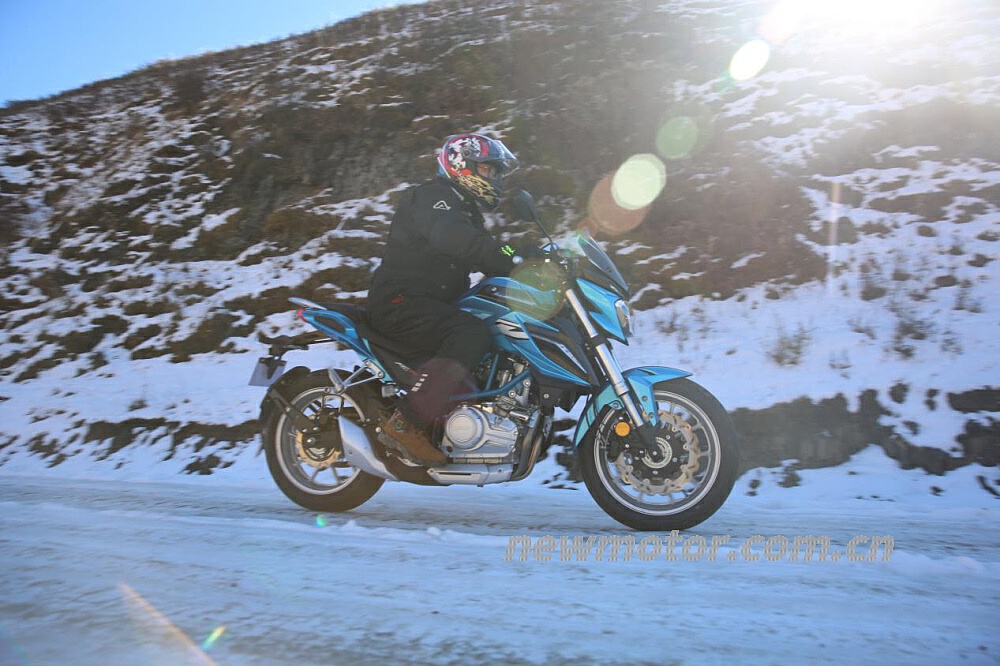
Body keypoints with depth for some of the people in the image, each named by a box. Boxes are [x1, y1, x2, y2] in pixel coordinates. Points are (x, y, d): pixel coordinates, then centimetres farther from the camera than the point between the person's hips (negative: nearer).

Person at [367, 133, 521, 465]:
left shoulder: (465, 209, 24)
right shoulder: (433, 196, -7)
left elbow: (483, 257, 19)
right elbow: (450, 236, -30)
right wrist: (510, 256, -37)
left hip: (430, 304, 10)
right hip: (400, 301, -10)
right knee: (471, 334, -33)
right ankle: (405, 423, -34)